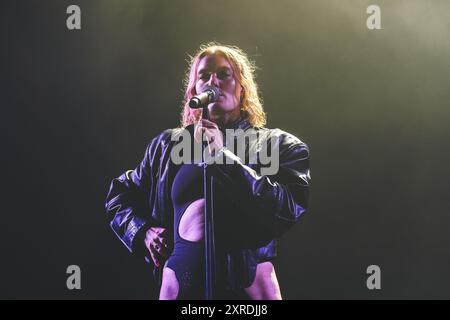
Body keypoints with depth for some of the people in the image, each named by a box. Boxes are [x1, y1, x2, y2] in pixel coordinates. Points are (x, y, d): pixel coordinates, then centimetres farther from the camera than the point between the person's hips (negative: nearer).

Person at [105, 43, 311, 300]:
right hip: (181, 280, 2)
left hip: (250, 282, -2)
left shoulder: (279, 144, 4)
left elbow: (289, 209, -12)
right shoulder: (168, 144, 11)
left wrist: (223, 155, -13)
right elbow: (118, 196, 23)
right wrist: (142, 232, 4)